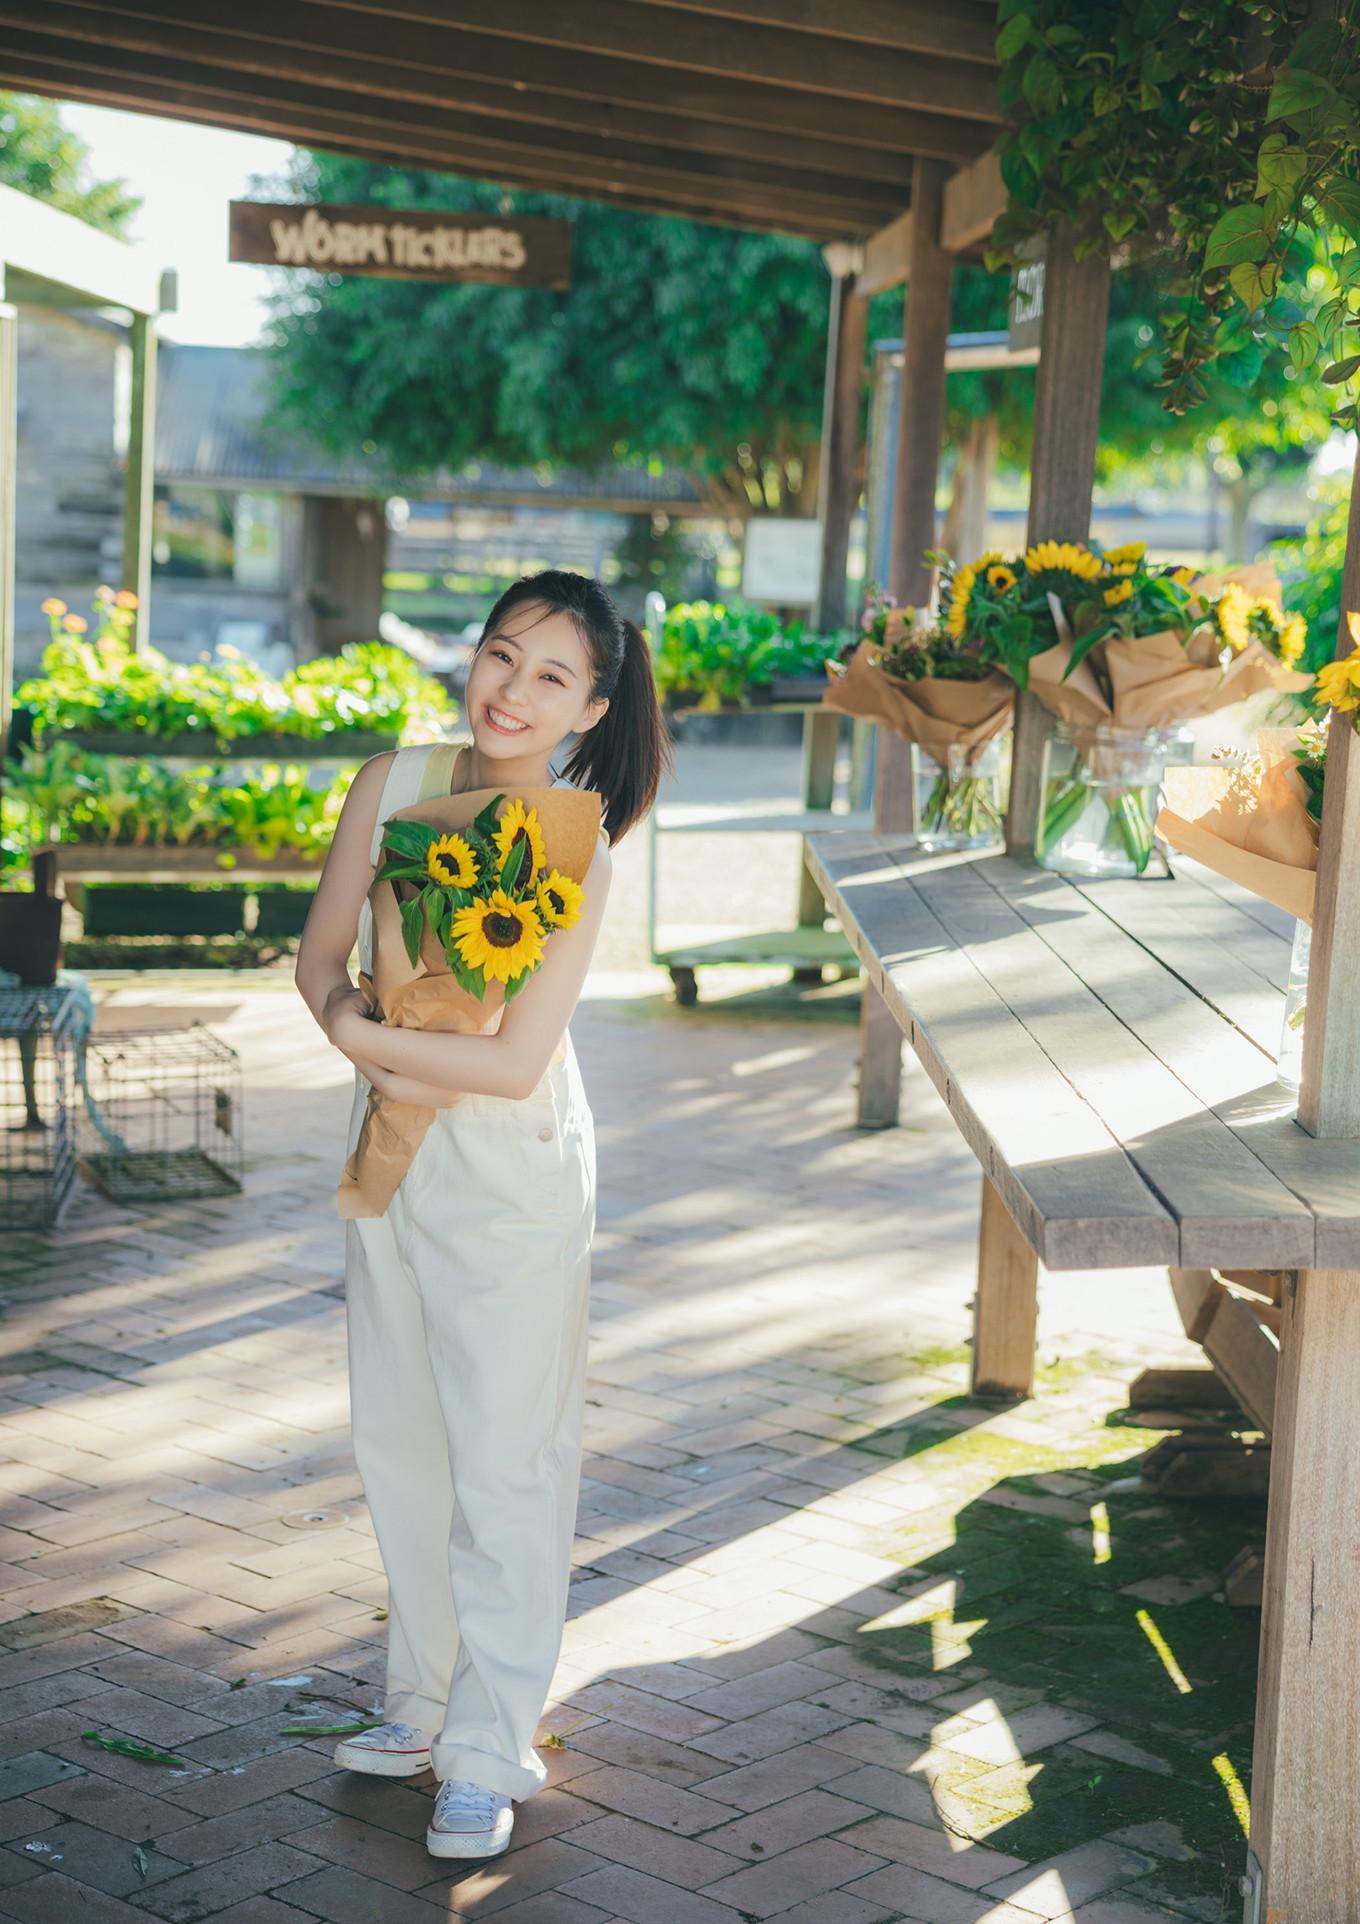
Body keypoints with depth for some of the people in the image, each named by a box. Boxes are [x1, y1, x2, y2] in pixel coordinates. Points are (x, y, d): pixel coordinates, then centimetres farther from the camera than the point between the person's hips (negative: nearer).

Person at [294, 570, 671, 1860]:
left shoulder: (574, 848, -17)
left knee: (504, 1460, 2)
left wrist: (367, 1038, -14)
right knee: (399, 1439, 16)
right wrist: (382, 1064, -15)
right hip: (389, 1152, 5)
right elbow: (320, 953, 2)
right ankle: (426, 1701, 34)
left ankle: (490, 1754, 14)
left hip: (514, 1172, -5)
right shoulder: (394, 785, -4)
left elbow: (516, 1061, -21)